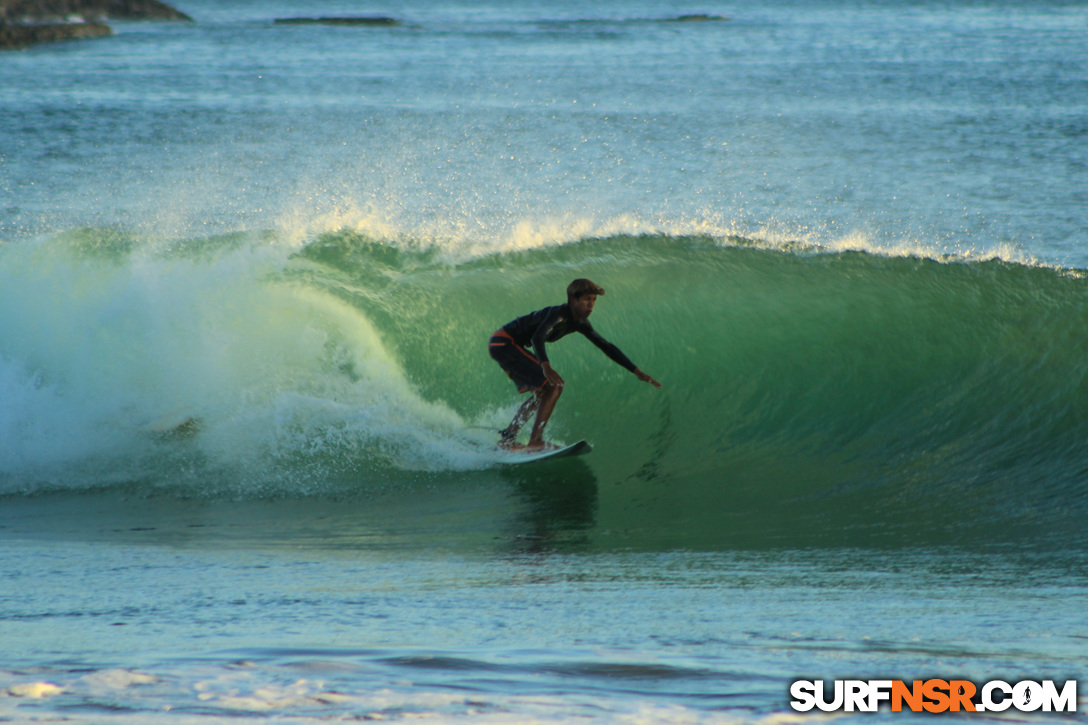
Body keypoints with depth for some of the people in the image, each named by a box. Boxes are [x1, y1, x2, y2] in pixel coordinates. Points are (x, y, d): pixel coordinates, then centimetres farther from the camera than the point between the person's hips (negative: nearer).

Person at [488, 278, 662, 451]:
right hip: (504, 343, -10)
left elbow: (606, 346, 14)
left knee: (542, 393, 20)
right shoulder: (558, 314, -22)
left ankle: (507, 438, 23)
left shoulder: (580, 323, 7)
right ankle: (535, 441, -23)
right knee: (554, 386, -18)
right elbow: (537, 338, -39)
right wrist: (546, 367, -56)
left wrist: (637, 372, 12)